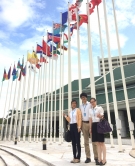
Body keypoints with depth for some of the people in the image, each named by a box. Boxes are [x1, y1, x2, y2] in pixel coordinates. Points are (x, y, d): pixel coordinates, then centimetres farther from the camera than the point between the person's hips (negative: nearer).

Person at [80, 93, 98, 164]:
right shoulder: (81, 106, 11)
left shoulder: (90, 104, -2)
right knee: (86, 141, 8)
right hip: (84, 124, 4)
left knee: (94, 141, 2)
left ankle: (96, 157, 12)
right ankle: (88, 157, 17)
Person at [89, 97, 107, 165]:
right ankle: (99, 159, 16)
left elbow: (102, 116, -8)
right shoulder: (90, 110, 13)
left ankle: (104, 159, 7)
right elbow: (90, 119, 13)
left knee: (102, 142, -1)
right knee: (97, 143, 9)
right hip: (94, 125, 5)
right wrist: (90, 128, 11)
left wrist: (100, 116, -31)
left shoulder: (100, 108, -1)